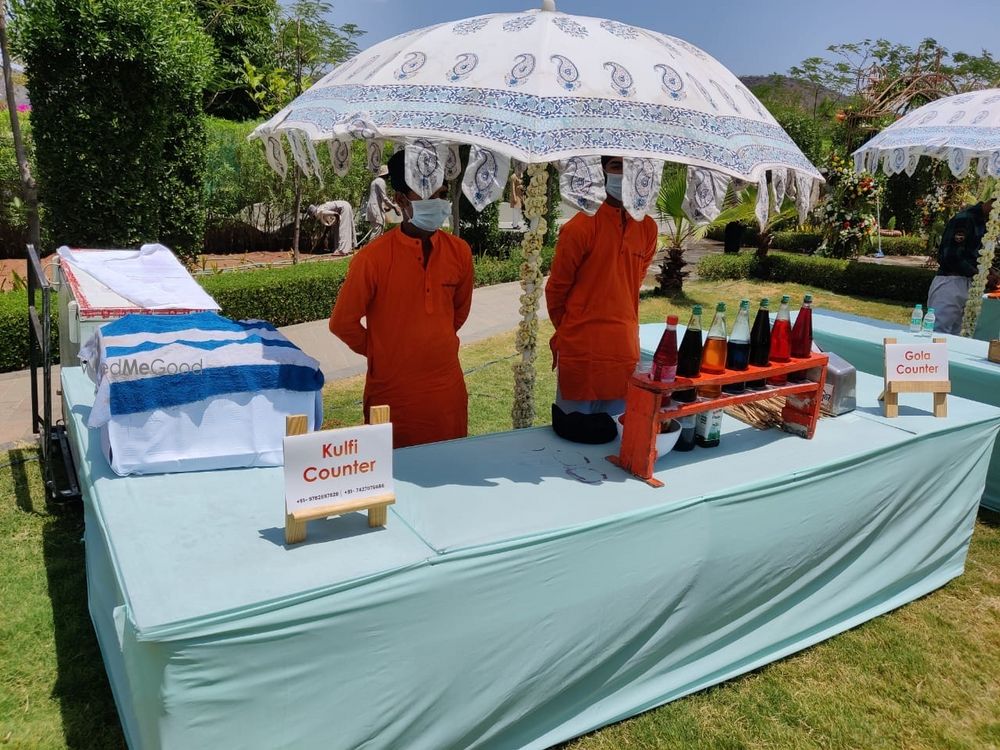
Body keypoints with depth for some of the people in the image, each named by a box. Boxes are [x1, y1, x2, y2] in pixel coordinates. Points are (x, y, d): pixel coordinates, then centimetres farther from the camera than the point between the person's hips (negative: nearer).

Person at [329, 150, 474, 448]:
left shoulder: (459, 251, -1)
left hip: (448, 390, 4)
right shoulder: (373, 257, -14)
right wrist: (381, 353, 5)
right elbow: (343, 323, -5)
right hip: (393, 392, -4)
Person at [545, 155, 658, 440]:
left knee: (617, 424, 15)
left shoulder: (648, 228, 3)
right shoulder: (580, 227, -11)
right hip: (581, 349, -4)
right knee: (575, 424, 8)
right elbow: (556, 289, -1)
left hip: (625, 348, 4)